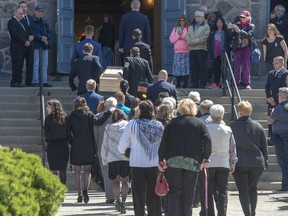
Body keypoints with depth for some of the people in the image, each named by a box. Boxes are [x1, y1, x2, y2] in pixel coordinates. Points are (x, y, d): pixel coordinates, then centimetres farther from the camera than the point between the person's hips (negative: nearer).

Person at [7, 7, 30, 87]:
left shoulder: (20, 22, 22)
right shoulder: (11, 22, -7)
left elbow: (25, 33, 24)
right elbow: (15, 34, -16)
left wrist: (27, 41, 5)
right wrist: (24, 42, -14)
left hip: (22, 47, 9)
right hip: (16, 47, -9)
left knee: (20, 65, 7)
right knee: (16, 65, -10)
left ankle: (18, 81, 7)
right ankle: (14, 82, -11)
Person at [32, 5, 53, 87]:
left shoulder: (44, 22, 17)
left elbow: (50, 33, 12)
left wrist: (46, 37, -10)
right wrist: (41, 38, -19)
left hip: (44, 44, 7)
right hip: (35, 44, -7)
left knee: (45, 64, 6)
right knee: (36, 63, -9)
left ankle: (44, 81, 9)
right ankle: (35, 82, -9)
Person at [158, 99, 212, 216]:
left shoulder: (172, 123, 7)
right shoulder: (200, 124, 4)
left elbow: (164, 142, 2)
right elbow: (207, 141, -6)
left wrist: (161, 159, 7)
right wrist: (205, 158, 4)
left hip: (173, 161, 1)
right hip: (192, 162, -1)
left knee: (174, 192, 3)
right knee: (188, 194, 8)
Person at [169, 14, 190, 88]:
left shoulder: (188, 29, 5)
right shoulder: (175, 29, 16)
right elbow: (171, 39, 11)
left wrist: (184, 38, -12)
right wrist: (178, 38, -3)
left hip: (186, 51, -3)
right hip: (177, 50, 3)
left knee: (186, 66, -7)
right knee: (177, 66, -1)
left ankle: (185, 83, -4)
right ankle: (178, 84, 5)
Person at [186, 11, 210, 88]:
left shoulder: (206, 27, 4)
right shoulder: (191, 27, 23)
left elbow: (204, 38, -7)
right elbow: (187, 36, 14)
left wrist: (193, 41, -11)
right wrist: (189, 42, -8)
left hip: (201, 49, -5)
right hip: (192, 49, 5)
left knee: (202, 67, -7)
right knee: (193, 67, 3)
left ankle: (202, 84, -6)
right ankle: (195, 84, 6)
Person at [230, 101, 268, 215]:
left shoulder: (232, 127, -5)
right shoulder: (258, 126, 1)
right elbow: (264, 147, 6)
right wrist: (265, 162, 15)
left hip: (239, 163, -2)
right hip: (257, 163, 2)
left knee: (243, 190, -1)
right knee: (253, 189, 17)